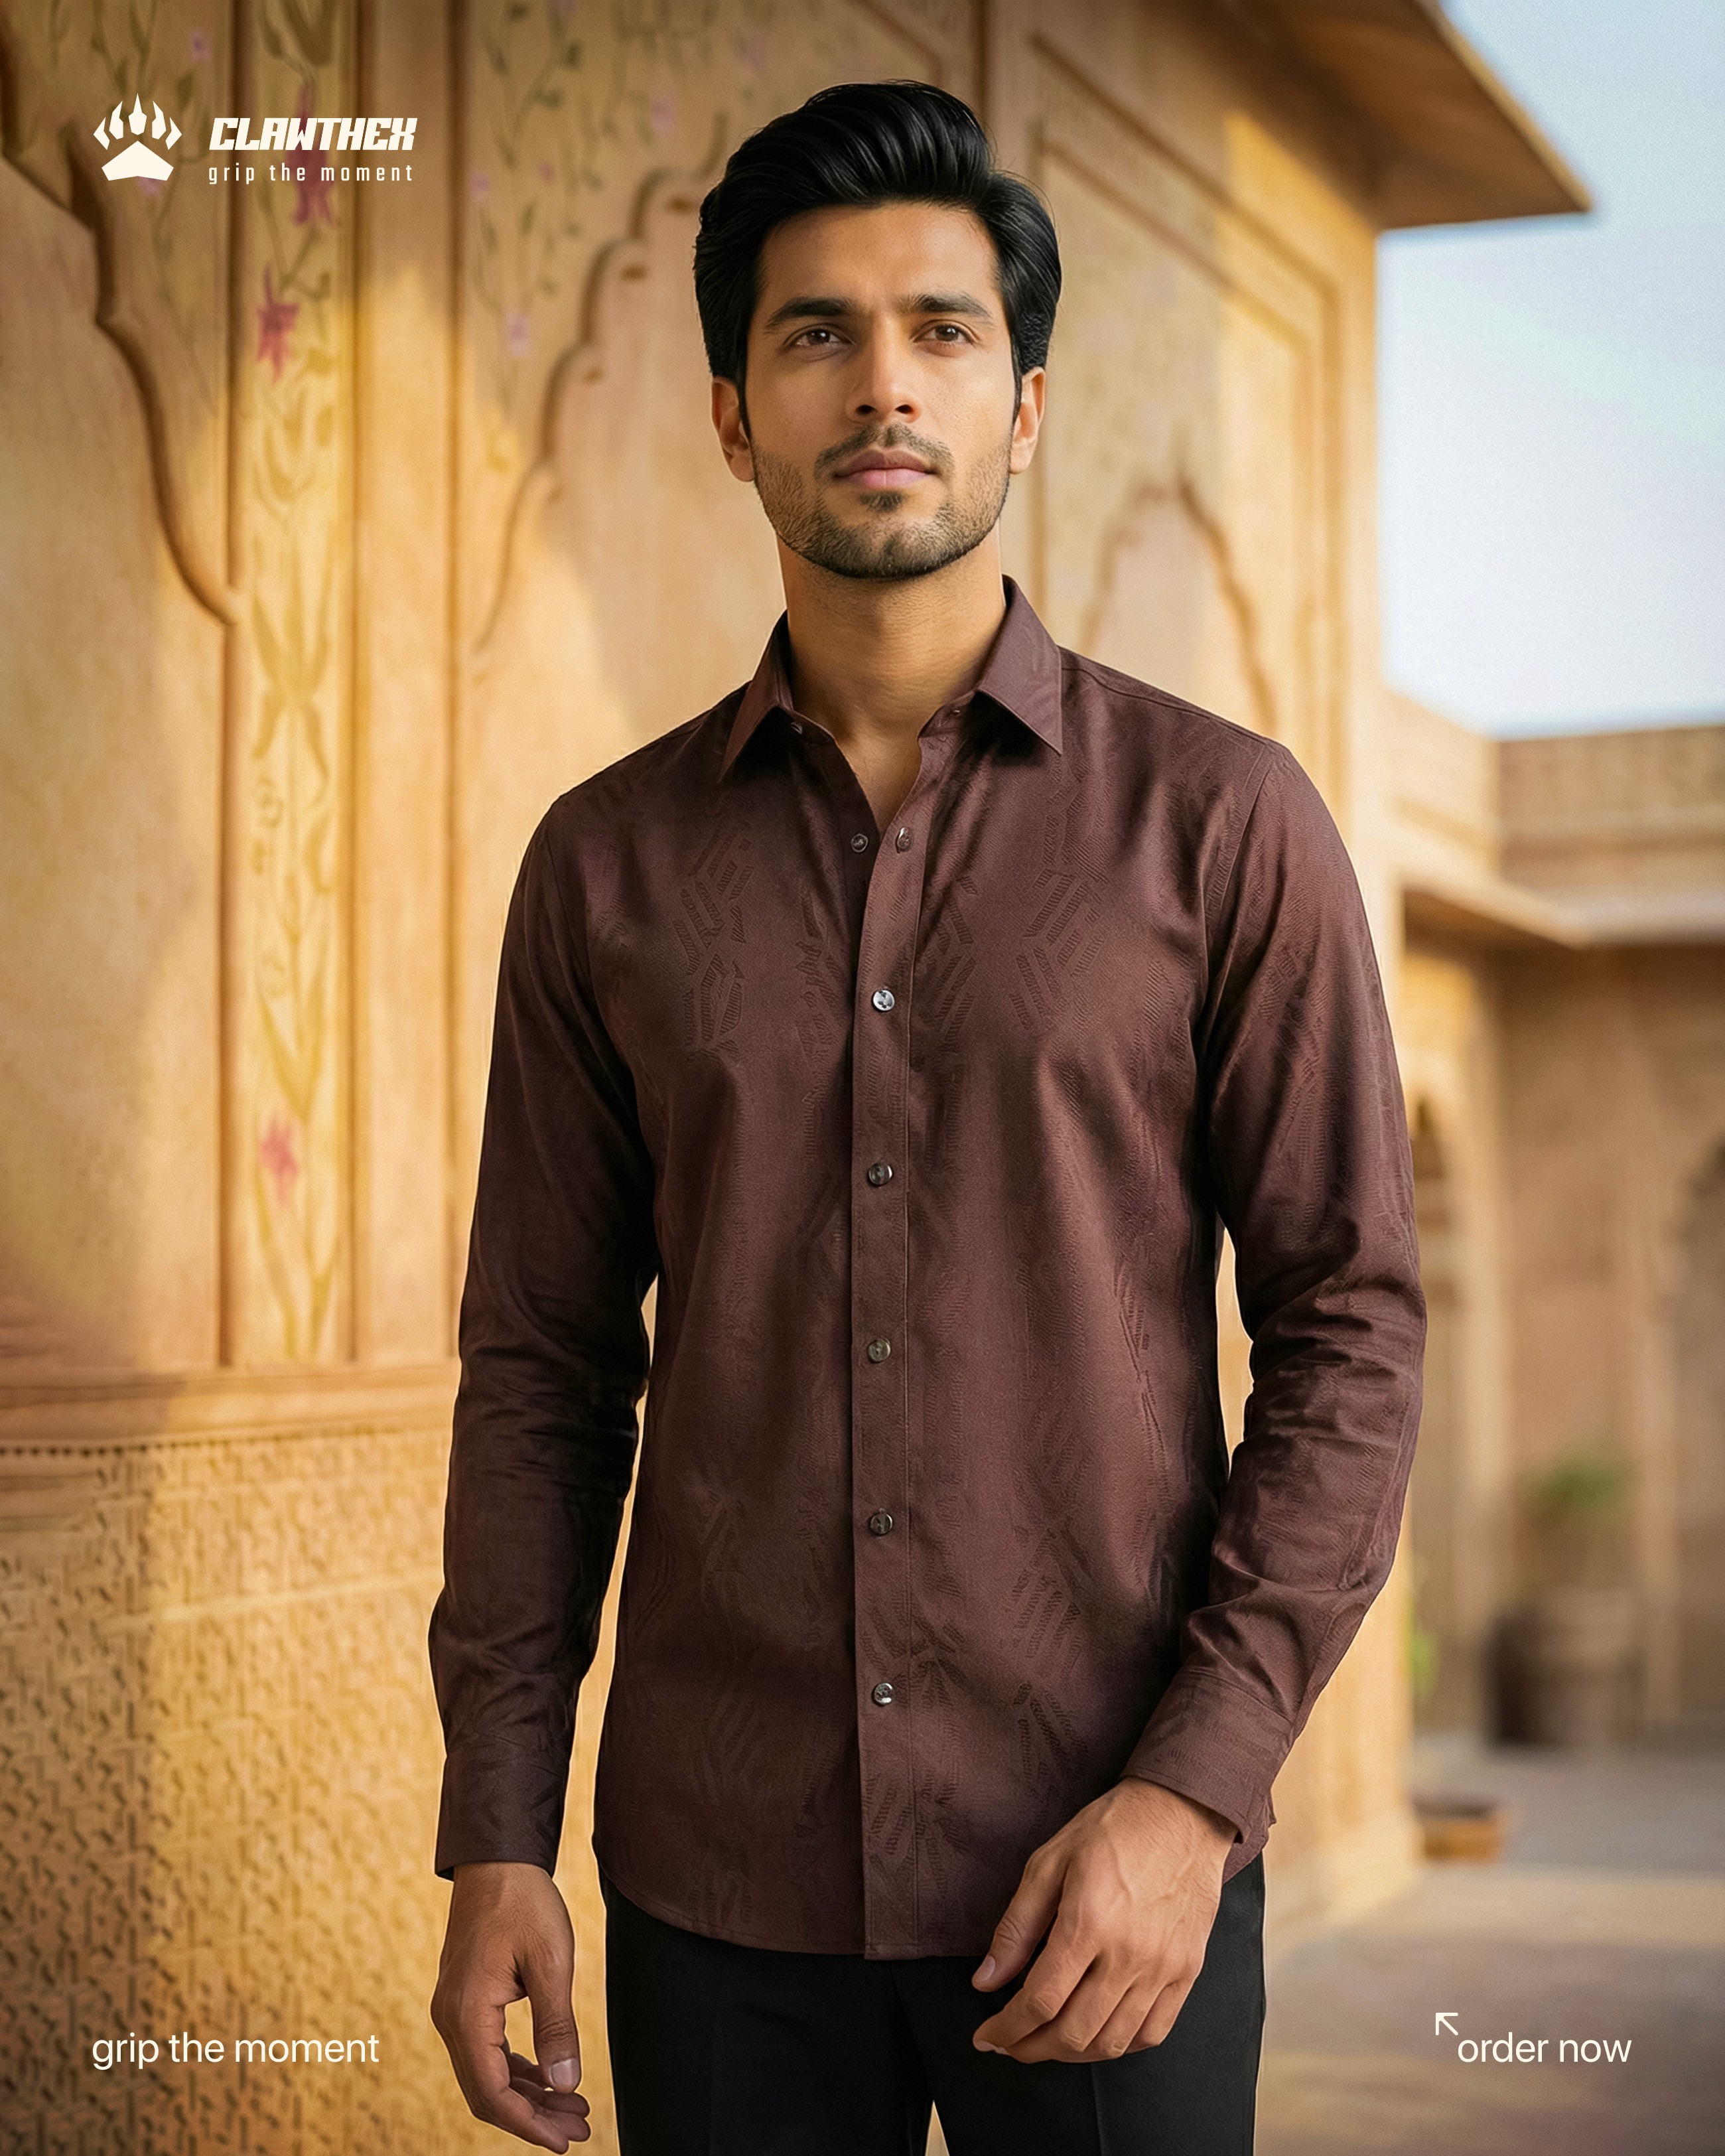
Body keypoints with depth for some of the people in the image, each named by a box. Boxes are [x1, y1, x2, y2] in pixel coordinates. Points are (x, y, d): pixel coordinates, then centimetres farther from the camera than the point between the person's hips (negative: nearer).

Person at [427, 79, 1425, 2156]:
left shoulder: (1223, 821, -2)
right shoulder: (607, 864, 4)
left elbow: (1350, 1329, -4)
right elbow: (543, 1366, 6)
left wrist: (1194, 1790, -13)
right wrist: (496, 1840, 1)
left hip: (1112, 1875, -2)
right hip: (718, 1880, 2)